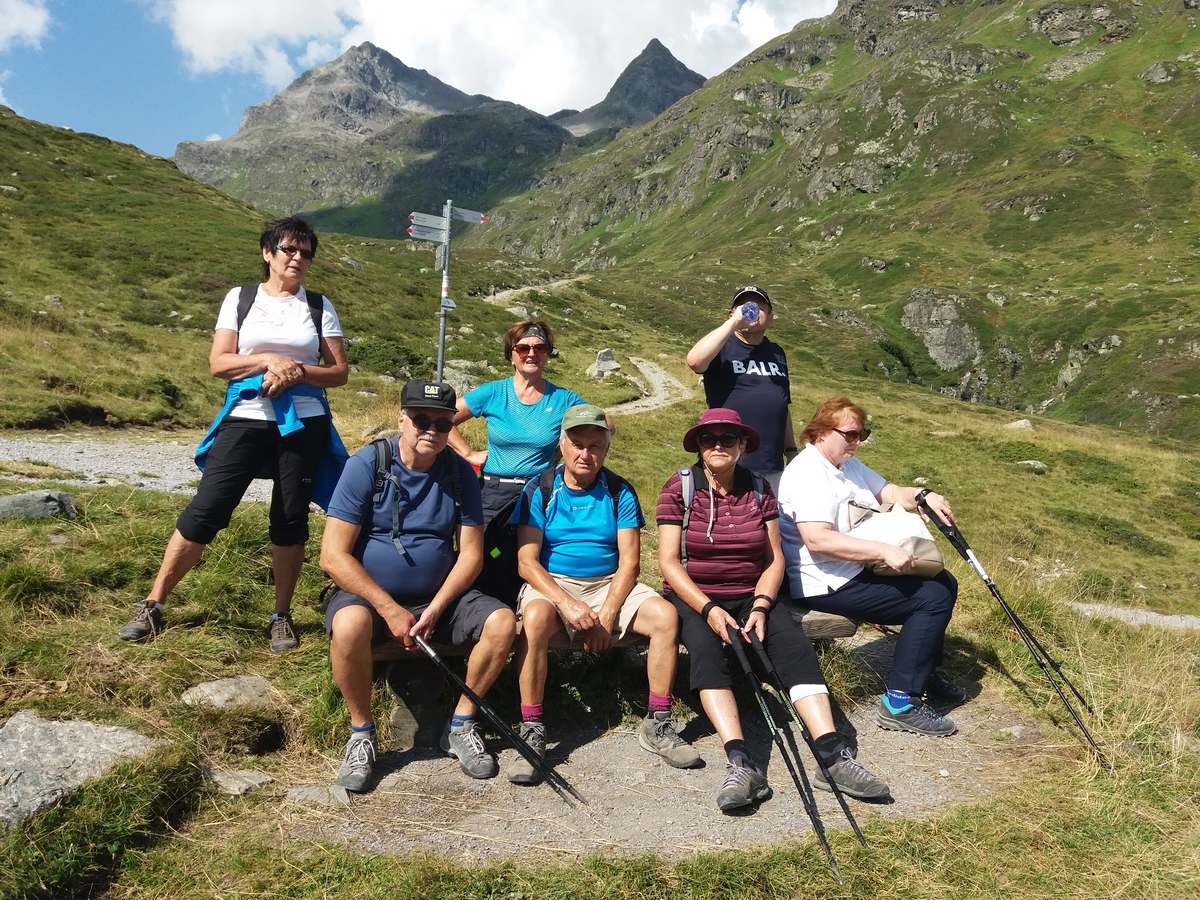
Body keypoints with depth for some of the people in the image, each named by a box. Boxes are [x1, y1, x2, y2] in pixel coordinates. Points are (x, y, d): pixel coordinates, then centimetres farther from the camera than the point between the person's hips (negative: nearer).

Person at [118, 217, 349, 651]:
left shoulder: (319, 306, 9)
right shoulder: (240, 298, 8)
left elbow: (339, 371, 5)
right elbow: (218, 362, 0)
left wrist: (298, 371, -12)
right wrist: (271, 360, -13)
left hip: (303, 423, 1)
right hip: (245, 419, -1)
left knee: (291, 518, 4)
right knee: (205, 511, -4)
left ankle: (281, 616, 17)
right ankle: (153, 604, 9)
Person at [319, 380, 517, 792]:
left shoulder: (460, 472, 0)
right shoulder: (366, 465, -10)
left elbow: (470, 554, 0)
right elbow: (333, 556, -14)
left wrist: (435, 610, -15)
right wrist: (390, 610, -19)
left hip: (440, 597, 3)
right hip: (369, 592, -3)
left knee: (502, 621, -20)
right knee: (350, 624, -35)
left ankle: (461, 726, 0)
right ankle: (361, 731, -9)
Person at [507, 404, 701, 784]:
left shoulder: (620, 492, 3)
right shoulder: (541, 490, -2)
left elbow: (629, 560, -3)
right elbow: (526, 560, -8)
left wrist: (608, 613, -17)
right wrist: (567, 603, -22)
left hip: (608, 584, 2)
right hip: (552, 583, -2)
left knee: (665, 615, -22)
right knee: (535, 618, -36)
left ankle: (657, 726, -8)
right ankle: (531, 733, -24)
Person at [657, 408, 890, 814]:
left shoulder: (759, 488, 5)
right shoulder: (679, 487, -4)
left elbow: (774, 558, 3)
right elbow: (669, 561, -9)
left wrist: (761, 605, -14)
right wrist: (708, 609, -20)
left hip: (753, 596, 3)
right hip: (695, 598, -2)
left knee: (795, 644, -24)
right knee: (706, 649, -33)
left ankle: (834, 756, -31)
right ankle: (740, 764, -42)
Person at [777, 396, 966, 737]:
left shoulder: (849, 465, 15)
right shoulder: (807, 473, -19)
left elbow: (888, 492, 16)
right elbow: (817, 539, -30)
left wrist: (922, 496, -6)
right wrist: (884, 551, -31)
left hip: (861, 569, 11)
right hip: (828, 584, -11)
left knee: (944, 582, 16)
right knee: (932, 598, -17)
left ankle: (925, 671, 31)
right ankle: (900, 703, -14)